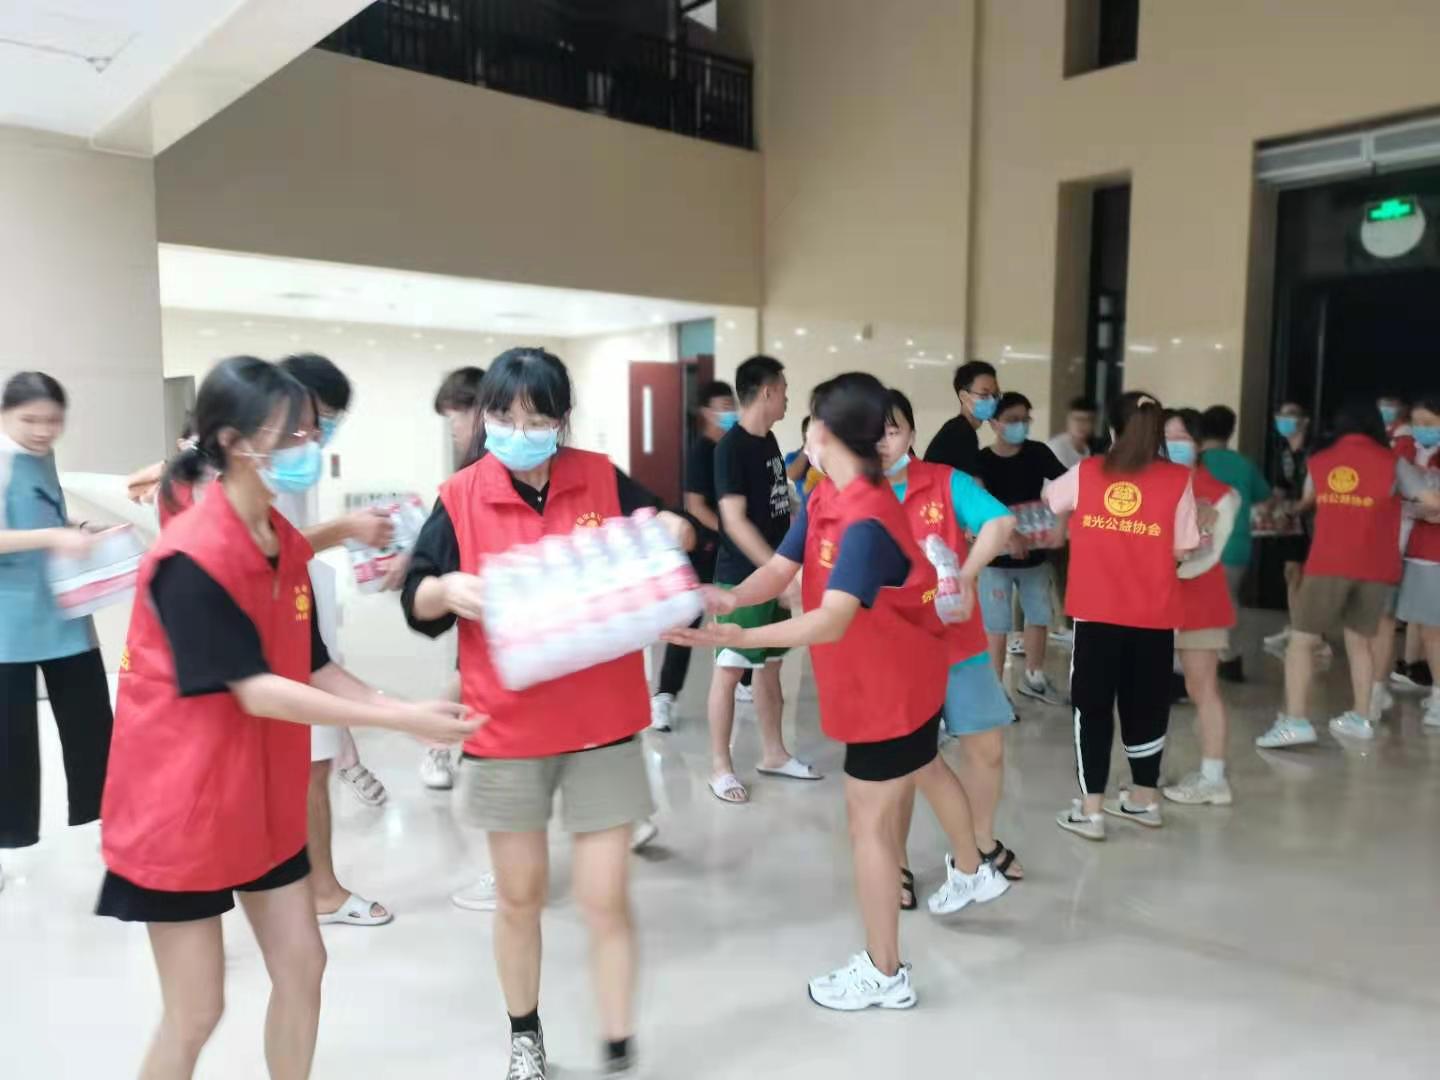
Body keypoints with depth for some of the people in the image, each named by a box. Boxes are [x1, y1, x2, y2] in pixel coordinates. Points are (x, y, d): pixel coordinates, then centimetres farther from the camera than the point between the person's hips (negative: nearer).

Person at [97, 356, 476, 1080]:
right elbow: (258, 692, -26)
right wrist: (402, 722, -26)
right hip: (181, 805, -7)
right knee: (195, 1011, 5)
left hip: (263, 796, 8)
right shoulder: (191, 558, -24)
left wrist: (407, 709, -9)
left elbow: (314, 669, 5)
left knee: (302, 967, 14)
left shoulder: (288, 545, 2)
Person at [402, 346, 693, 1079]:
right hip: (506, 727, 0)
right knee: (519, 895, 16)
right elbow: (415, 600, -3)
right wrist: (449, 589, -25)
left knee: (606, 899, 5)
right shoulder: (461, 498, -5)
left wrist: (672, 530, -15)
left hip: (601, 724, 0)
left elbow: (669, 539, 8)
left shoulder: (602, 481, -2)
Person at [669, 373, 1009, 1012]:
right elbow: (779, 569, -10)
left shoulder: (865, 523, -33)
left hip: (891, 685, -10)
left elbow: (832, 621, -41)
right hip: (901, 675, 10)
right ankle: (972, 873, 58)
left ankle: (883, 975, 17)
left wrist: (740, 638, -50)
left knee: (869, 820, 1)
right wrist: (732, 597, -30)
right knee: (925, 769, 31)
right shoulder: (823, 501, -3)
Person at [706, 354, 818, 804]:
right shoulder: (731, 447, -16)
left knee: (770, 666, 15)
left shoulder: (769, 441, 10)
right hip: (741, 578, -8)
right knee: (729, 669, 1)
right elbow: (734, 521, -21)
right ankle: (720, 767, 11)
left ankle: (773, 754, 27)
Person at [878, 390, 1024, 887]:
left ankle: (982, 844, 38)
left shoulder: (946, 483, -3)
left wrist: (966, 575, -26)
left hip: (958, 640, 2)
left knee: (986, 746, 13)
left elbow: (1001, 521, -15)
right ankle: (897, 864, 28)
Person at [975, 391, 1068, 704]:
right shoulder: (981, 460, -11)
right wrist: (1008, 532, -40)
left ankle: (1033, 678, 35)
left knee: (1039, 616, 15)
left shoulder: (1038, 452, -2)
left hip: (1035, 551, 4)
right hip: (996, 554, -4)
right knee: (997, 624, 2)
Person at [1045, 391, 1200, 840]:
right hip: (1153, 615, 1)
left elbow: (1049, 498, 19)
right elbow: (1182, 549, -3)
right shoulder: (1178, 480, -3)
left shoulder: (1086, 473, 0)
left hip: (1096, 613, 0)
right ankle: (1144, 799, 32)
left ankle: (1090, 810, 11)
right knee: (1145, 705, 16)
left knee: (1092, 706, 9)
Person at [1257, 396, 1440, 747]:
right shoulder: (1391, 462, 0)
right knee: (1359, 640, 17)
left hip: (1327, 566, -1)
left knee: (1301, 639, 2)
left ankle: (1295, 720, -10)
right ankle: (1360, 718, 24)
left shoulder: (1318, 462, 7)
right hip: (1375, 568, 1)